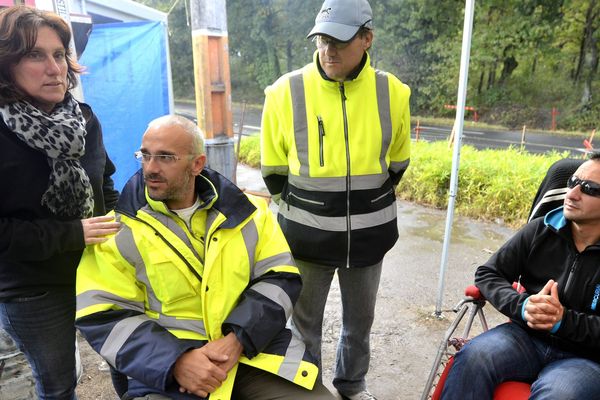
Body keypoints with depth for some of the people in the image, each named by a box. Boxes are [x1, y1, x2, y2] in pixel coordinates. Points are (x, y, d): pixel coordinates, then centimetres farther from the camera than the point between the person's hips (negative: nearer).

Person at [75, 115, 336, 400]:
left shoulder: (244, 211, 2)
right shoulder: (118, 229, -2)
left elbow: (280, 277, -1)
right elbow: (104, 317, -5)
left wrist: (238, 338, -14)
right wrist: (175, 361, -18)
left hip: (255, 348, 1)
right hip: (166, 367, 0)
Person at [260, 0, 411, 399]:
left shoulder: (392, 93, -5)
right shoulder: (286, 92, -10)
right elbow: (274, 167, 1)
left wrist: (371, 208, 12)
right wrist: (298, 212, 4)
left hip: (368, 232, 2)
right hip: (308, 233, -1)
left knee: (360, 317, 20)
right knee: (304, 319, 13)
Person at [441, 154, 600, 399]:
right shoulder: (540, 230, 3)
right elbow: (487, 273, 3)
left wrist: (565, 320, -23)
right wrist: (522, 305, -14)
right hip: (528, 336, 2)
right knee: (474, 356, -28)